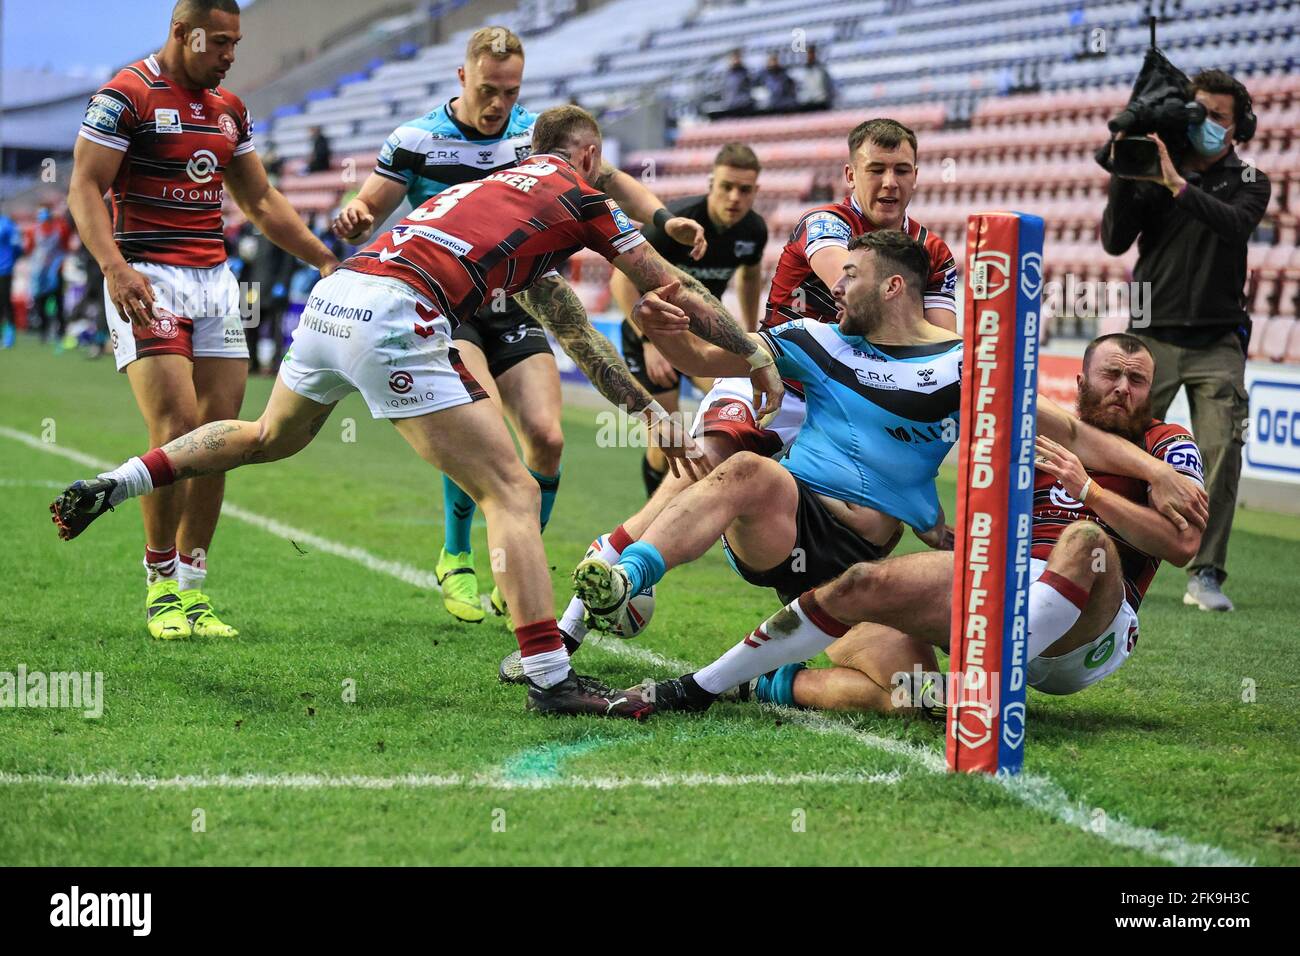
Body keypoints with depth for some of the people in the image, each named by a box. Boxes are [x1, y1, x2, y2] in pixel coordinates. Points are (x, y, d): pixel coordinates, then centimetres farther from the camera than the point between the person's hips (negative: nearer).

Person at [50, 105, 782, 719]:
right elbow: (679, 295, 15)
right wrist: (758, 361, 26)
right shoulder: (577, 196, 10)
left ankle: (115, 484, 32)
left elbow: (577, 332, 36)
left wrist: (649, 409, 35)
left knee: (271, 437, 35)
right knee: (511, 492, -6)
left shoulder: (502, 189, 32)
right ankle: (550, 678, -13)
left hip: (331, 299, 8)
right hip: (394, 316, -8)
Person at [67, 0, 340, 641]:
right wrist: (115, 265, -25)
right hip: (148, 280, -7)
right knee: (178, 430, -16)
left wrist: (325, 259, 18)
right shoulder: (127, 96, -6)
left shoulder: (229, 108, 16)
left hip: (215, 279, 7)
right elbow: (84, 189, -10)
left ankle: (193, 589, 8)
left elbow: (260, 202, 24)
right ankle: (161, 589, -4)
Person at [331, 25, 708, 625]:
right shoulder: (416, 141, -7)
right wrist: (355, 219, -31)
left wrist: (664, 219, -9)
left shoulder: (536, 135, 2)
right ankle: (455, 560, -5)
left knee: (545, 439, -12)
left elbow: (607, 180, 7)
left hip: (513, 310, 4)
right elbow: (369, 208, -6)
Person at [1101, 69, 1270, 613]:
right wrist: (1123, 178, -13)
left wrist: (1179, 185, -26)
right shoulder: (1151, 175, 7)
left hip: (1217, 344, 0)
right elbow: (1115, 242, -2)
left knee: (1221, 454, -11)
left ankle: (1205, 575, -8)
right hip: (1152, 337, 0)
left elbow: (1235, 225, -16)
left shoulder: (1247, 182, 6)